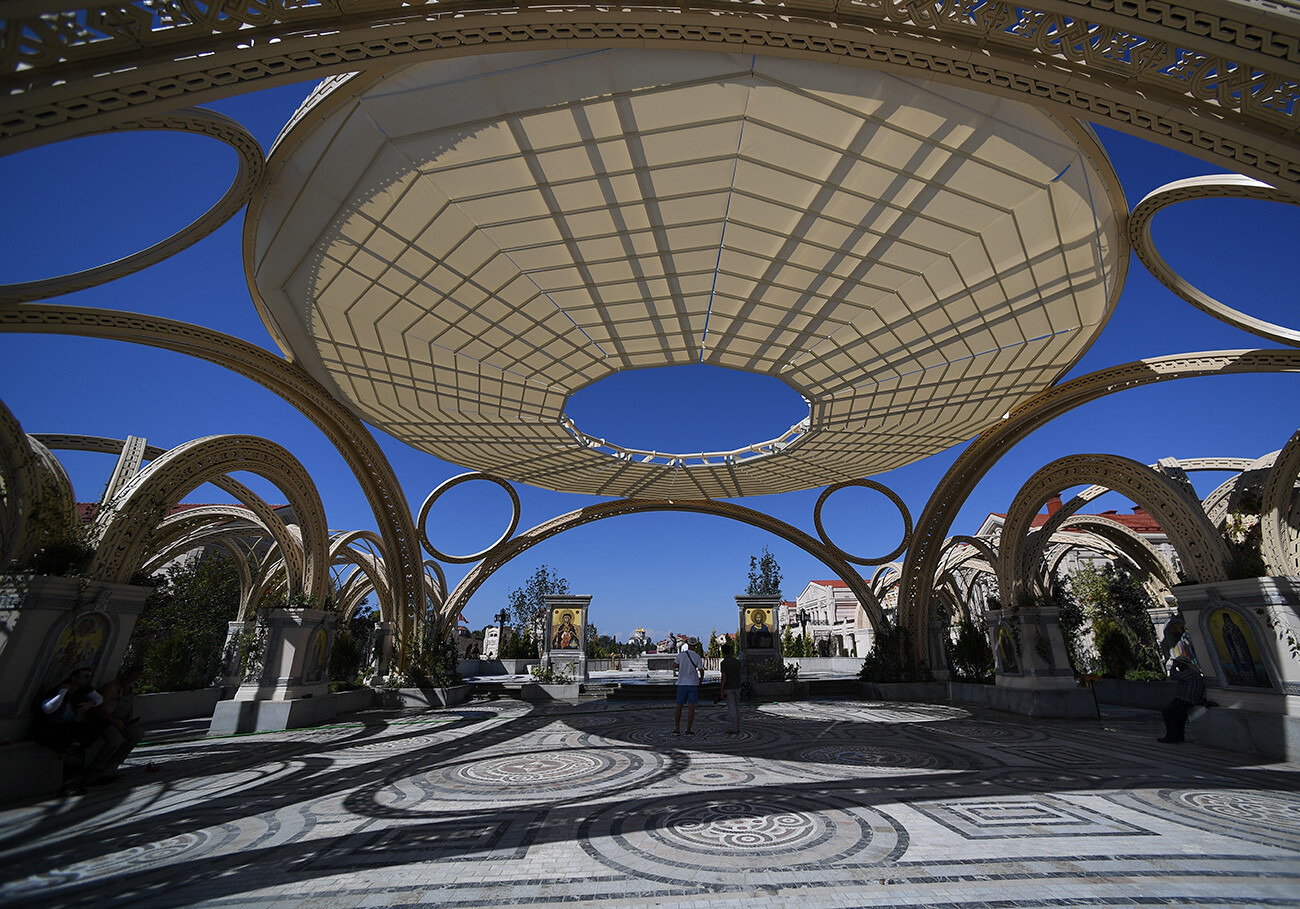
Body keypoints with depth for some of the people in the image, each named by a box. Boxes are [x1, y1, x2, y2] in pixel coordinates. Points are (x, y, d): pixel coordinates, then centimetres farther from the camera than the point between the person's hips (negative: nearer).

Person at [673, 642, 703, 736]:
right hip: (693, 684, -1)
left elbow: (675, 666, 10)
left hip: (682, 684, 1)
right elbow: (701, 671, -8)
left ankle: (677, 729, 11)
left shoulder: (680, 655, -5)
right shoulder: (698, 657, -5)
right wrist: (701, 680, 12)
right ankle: (688, 730, 3)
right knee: (691, 708, 4)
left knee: (679, 706, 11)